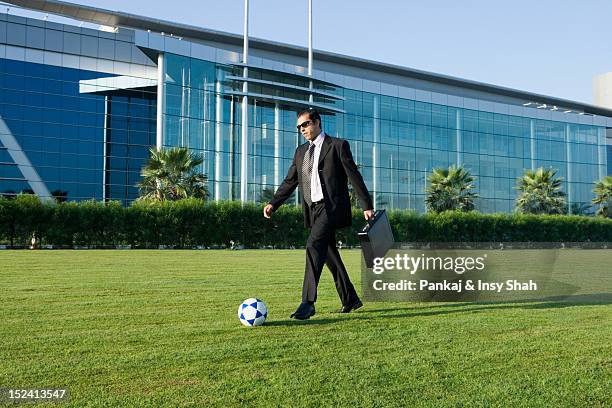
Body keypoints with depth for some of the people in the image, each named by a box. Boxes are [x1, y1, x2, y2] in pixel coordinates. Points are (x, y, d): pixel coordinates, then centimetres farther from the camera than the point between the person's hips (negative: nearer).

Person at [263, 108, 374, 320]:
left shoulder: (338, 145, -1)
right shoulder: (301, 151, 17)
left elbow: (354, 177, -3)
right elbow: (290, 181, 15)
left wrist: (367, 206, -5)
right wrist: (273, 203, 1)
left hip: (331, 207, -7)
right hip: (313, 209, 7)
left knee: (314, 245, -23)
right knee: (329, 254, 11)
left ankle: (308, 302, -26)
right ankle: (350, 299, 24)